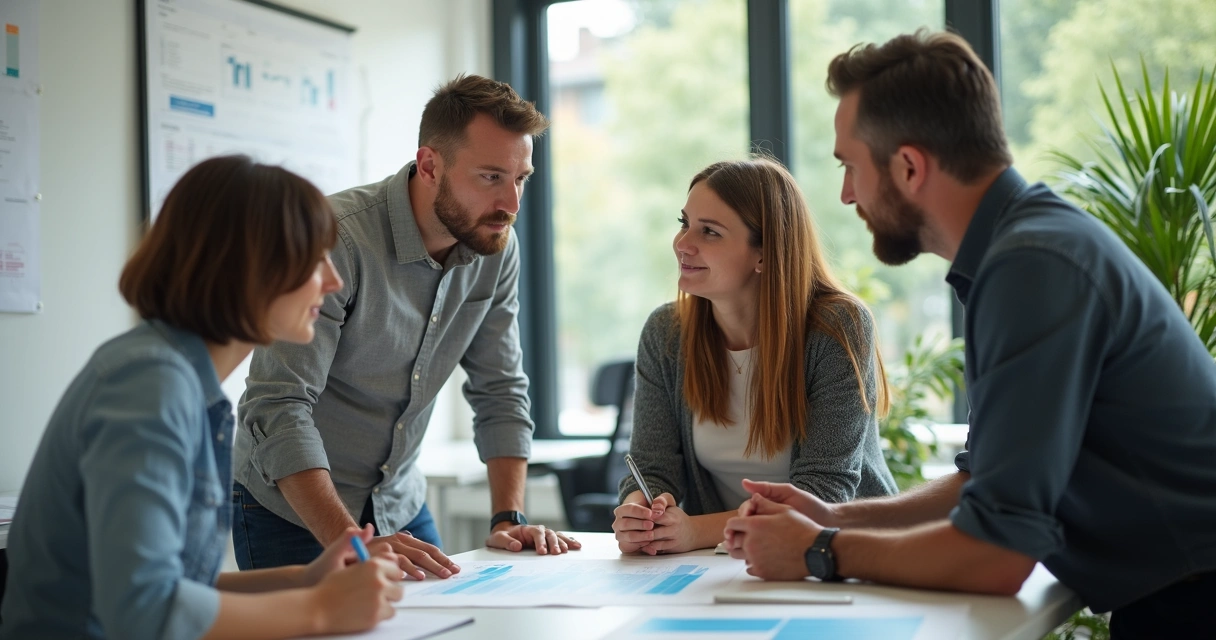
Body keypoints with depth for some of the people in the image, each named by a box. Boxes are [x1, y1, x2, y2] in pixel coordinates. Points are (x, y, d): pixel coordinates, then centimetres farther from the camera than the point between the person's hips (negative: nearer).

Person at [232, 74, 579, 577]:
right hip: (291, 512, -5)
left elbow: (500, 392, 2)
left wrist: (509, 519, -10)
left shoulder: (496, 247, -6)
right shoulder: (335, 239, -27)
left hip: (401, 509, 6)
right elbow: (279, 409, -32)